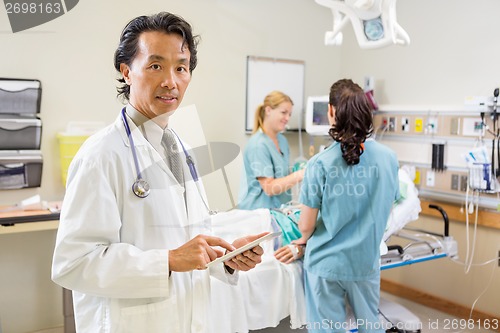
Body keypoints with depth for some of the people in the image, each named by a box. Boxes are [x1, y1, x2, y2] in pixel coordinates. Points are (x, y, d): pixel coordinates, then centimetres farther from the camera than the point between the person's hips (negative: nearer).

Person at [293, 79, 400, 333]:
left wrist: (304, 238, 12)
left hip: (326, 263, -3)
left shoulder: (320, 164, -19)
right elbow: (386, 212, 6)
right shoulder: (388, 158, -8)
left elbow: (306, 226, -11)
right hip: (366, 261, 3)